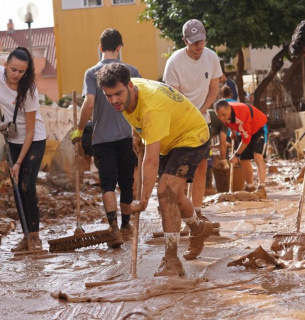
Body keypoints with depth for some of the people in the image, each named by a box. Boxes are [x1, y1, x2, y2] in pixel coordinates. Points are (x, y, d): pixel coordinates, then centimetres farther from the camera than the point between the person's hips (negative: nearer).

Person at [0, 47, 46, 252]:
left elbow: (30, 131, -21)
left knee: (27, 187, -14)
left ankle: (35, 237, -5)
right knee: (17, 188, 4)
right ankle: (27, 237, 10)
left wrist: (19, 163, -21)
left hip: (34, 141, -5)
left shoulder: (28, 91, -26)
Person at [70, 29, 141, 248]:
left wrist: (79, 130, -5)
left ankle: (114, 227, -21)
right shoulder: (131, 71, 0)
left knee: (108, 183, -3)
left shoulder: (92, 73, -5)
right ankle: (126, 225, 29)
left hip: (102, 137, -2)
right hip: (127, 136, 2)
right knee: (126, 181, 15)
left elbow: (89, 104, -16)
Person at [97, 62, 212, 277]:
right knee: (173, 195, 20)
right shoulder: (127, 94, -16)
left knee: (166, 193, -24)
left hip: (192, 137, -9)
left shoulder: (152, 109, -41)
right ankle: (199, 229, 50)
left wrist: (143, 200, -38)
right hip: (170, 140, 9)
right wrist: (138, 133, 11)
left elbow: (151, 160, -40)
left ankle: (171, 261, -22)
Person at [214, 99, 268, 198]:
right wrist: (233, 131, 12)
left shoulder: (241, 116, -42)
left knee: (258, 156, -25)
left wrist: (236, 155, -24)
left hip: (259, 128, -8)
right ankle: (250, 187, 24)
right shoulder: (224, 111, -20)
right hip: (245, 130, 8)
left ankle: (262, 188, -31)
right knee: (244, 160, 7)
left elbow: (246, 139, -32)